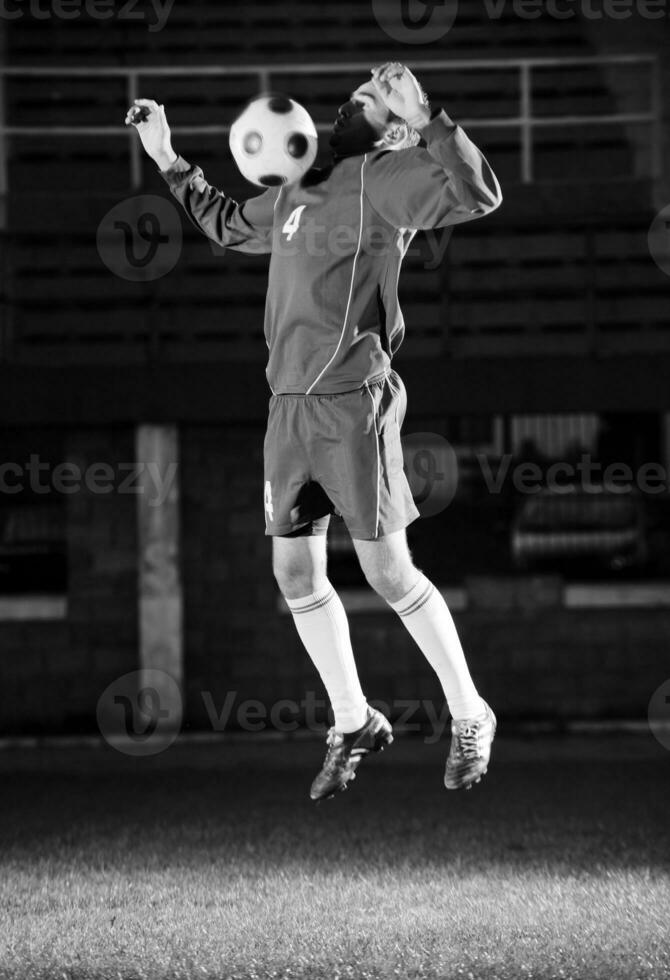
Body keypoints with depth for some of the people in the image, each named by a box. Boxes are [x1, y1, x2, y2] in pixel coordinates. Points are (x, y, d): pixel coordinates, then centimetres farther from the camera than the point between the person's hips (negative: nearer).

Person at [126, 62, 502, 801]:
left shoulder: (381, 179, -7)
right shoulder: (294, 194, 16)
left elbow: (478, 195, -23)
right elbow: (229, 225, 37)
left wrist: (424, 120, -31)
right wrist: (168, 161, 35)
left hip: (353, 404, -7)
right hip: (289, 406, 7)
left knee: (389, 573, -4)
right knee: (295, 573, 8)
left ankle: (469, 718, 12)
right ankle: (353, 725, 22)